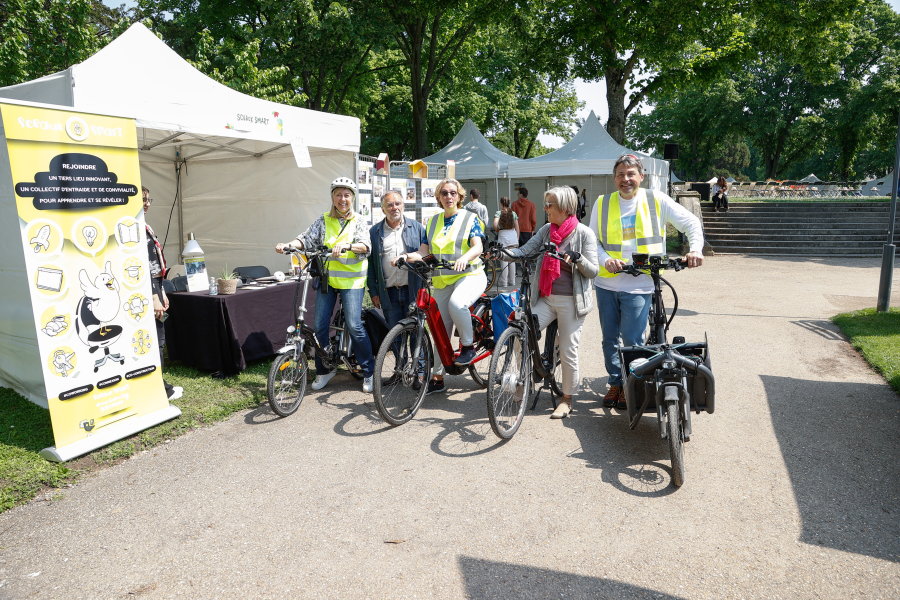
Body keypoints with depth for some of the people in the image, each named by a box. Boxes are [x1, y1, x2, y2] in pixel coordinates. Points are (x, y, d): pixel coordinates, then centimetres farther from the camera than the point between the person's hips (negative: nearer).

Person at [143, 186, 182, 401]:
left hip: (153, 289, 10)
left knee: (158, 337, 15)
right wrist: (154, 297, -21)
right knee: (155, 340, -3)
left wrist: (162, 293, 20)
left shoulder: (144, 227, 16)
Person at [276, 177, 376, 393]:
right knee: (320, 326, 2)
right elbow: (307, 238, -1)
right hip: (327, 279, 4)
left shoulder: (358, 221, 3)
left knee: (354, 326, -11)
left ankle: (369, 372, 5)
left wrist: (345, 246, -32)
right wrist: (288, 245, -20)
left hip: (351, 280, -3)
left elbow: (366, 246, -12)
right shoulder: (324, 220, 10)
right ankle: (323, 370, 21)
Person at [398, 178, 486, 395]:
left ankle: (468, 345, -13)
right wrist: (409, 256, -9)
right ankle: (437, 378, 17)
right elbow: (427, 251, 11)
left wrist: (464, 257, -31)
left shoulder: (470, 218, 3)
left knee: (456, 303, -37)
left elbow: (477, 247, -10)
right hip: (441, 281, 5)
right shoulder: (433, 222, 15)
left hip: (469, 275, -4)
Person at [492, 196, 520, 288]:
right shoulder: (513, 213, 9)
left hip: (503, 238, -3)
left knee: (504, 260, -1)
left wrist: (497, 231, 4)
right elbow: (517, 227, 9)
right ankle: (512, 281, 14)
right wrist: (517, 239, 16)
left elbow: (495, 224, -16)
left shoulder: (499, 213, -1)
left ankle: (503, 282, 0)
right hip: (513, 238, 3)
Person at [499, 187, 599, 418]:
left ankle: (567, 400, 20)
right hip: (546, 298, 5)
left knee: (568, 352, 2)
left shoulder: (584, 233, -5)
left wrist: (577, 258, -25)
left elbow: (593, 271, -6)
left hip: (571, 301, -5)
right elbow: (525, 251, 3)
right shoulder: (547, 230, 9)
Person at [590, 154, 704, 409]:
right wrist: (606, 260, -14)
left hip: (638, 286, -3)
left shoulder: (656, 200, 0)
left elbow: (692, 223, 4)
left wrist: (696, 249, -13)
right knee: (609, 339, 12)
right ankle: (615, 383, 30)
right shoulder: (602, 203, 5)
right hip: (606, 283, 3)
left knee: (632, 342, -3)